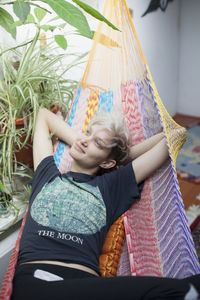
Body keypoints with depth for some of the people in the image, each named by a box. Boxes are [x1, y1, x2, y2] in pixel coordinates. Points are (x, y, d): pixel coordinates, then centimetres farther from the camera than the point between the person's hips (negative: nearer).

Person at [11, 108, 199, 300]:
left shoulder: (113, 186, 16)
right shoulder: (47, 173, 22)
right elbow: (44, 115, 37)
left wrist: (124, 156, 23)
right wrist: (77, 141, 27)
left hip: (84, 282, 1)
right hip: (32, 279, -1)